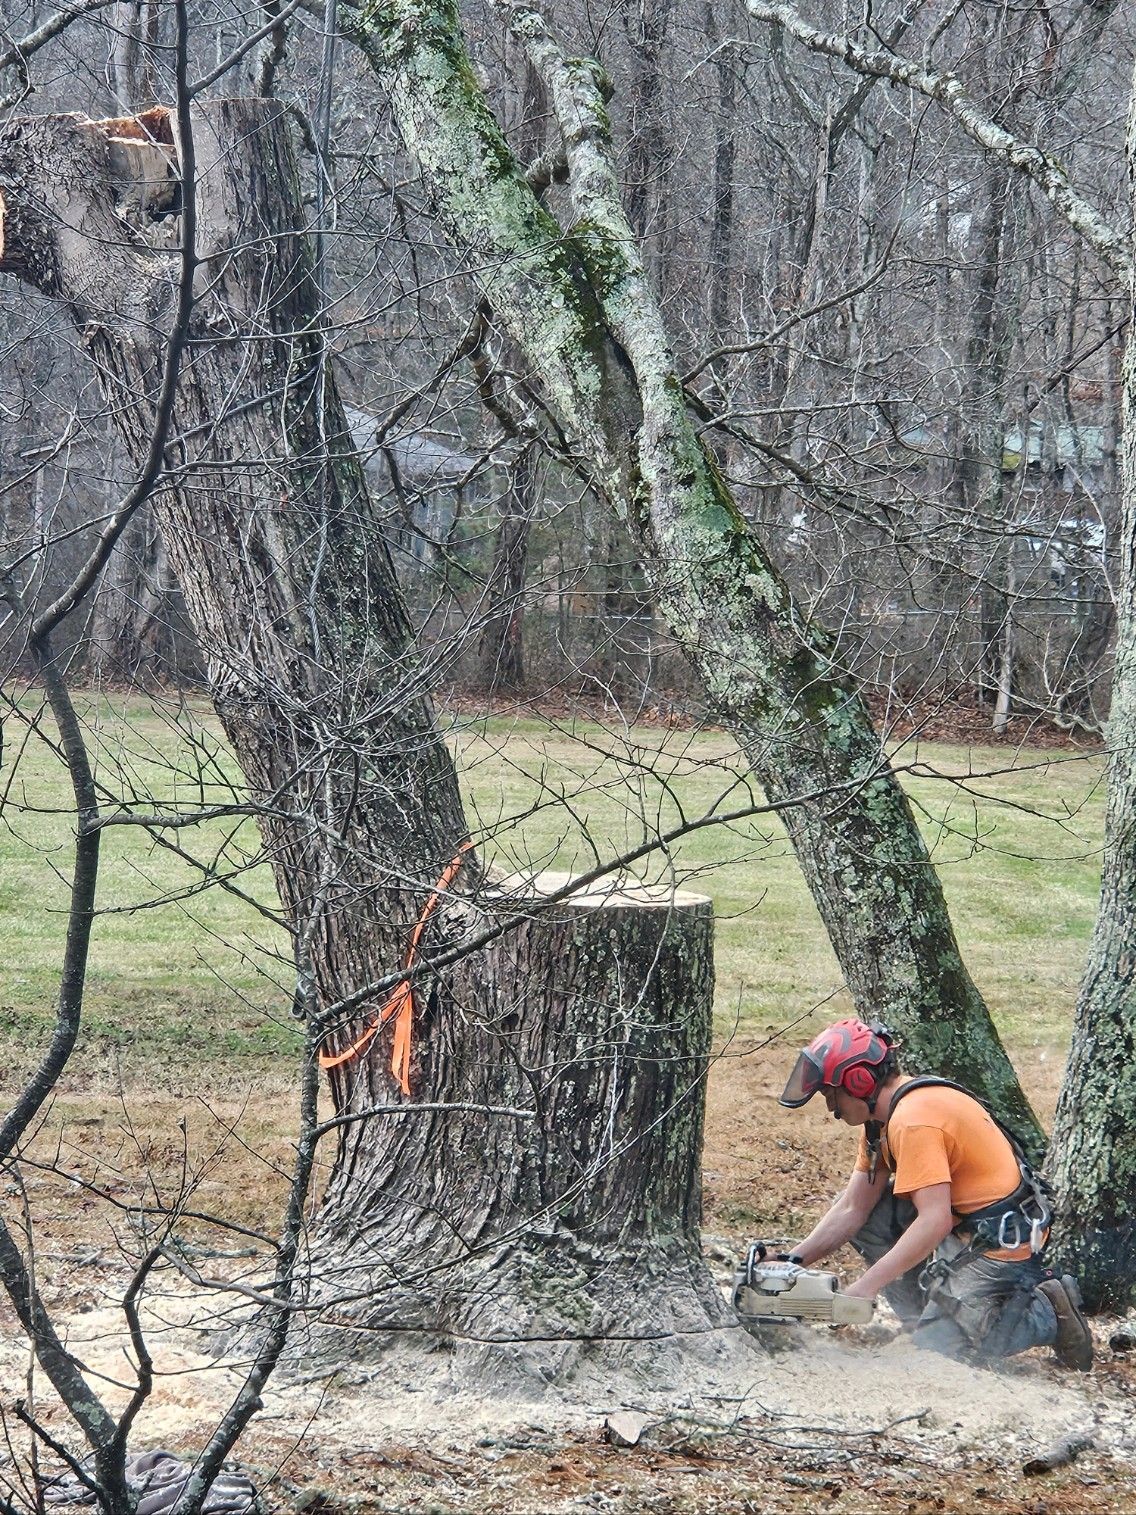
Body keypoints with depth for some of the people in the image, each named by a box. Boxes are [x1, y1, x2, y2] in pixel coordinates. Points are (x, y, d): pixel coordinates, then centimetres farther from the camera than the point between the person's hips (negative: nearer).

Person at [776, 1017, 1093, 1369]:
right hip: (962, 1226, 10)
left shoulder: (913, 1120, -24)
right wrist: (794, 1260, -3)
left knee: (937, 1346, -12)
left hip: (1000, 1241, -10)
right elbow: (852, 1211, 8)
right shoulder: (883, 1116, 7)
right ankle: (931, 1317, 7)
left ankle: (1048, 1313, 2)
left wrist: (867, 1286, -29)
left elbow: (935, 1221, -30)